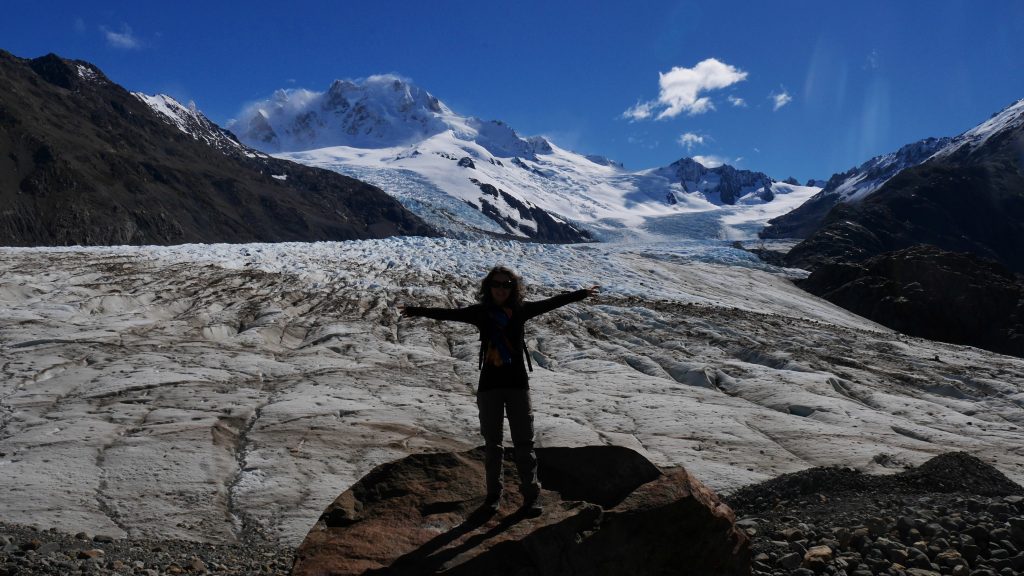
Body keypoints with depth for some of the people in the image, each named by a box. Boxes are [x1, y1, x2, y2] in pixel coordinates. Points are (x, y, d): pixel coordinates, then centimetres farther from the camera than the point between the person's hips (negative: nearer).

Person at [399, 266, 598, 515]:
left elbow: (551, 302, 6)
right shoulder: (480, 312, -1)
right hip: (489, 385, 0)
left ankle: (531, 496, 11)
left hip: (518, 384, 0)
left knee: (524, 442, 3)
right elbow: (447, 313, -6)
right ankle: (493, 494, 23)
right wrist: (415, 310, -12)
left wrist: (582, 293, 8)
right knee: (492, 443, 11)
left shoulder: (521, 310, 1)